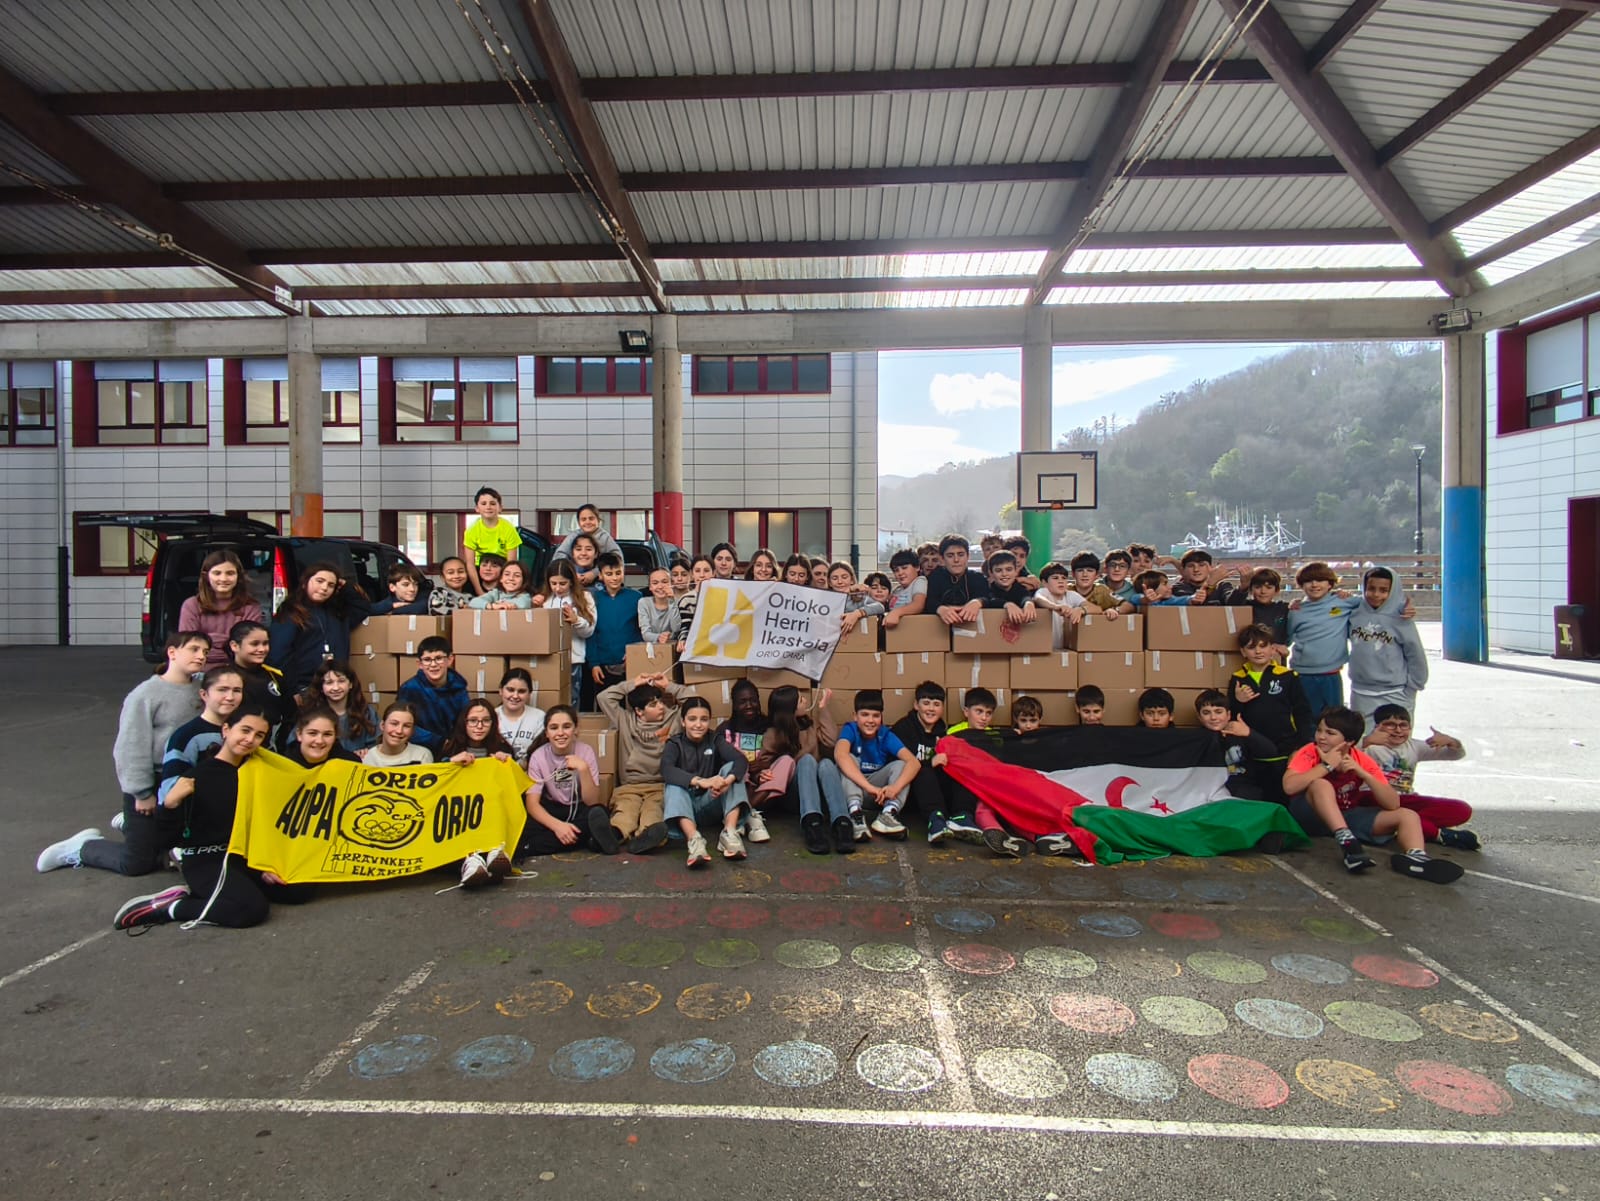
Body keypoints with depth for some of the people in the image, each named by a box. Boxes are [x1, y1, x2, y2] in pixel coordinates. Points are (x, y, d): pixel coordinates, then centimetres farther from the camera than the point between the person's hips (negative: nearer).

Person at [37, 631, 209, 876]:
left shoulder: (199, 690, 0)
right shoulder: (146, 694, -17)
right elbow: (132, 747, -16)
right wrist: (142, 793, -14)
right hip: (152, 782, -6)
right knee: (137, 863, 1)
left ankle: (129, 823, 42)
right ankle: (83, 847, 26)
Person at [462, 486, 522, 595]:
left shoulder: (509, 529, -14)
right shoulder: (472, 530, -10)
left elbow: (511, 563, -13)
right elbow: (470, 564, -11)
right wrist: (480, 593, -18)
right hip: (481, 570, 2)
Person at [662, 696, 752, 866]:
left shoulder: (715, 741, 0)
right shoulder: (674, 744, -4)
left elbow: (741, 760, -18)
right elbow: (666, 770, -27)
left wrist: (727, 780, -41)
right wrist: (701, 781, -43)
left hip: (712, 803, 1)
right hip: (686, 806, -1)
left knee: (731, 768, -18)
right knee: (673, 784, -29)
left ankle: (730, 833, -30)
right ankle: (694, 839, -48)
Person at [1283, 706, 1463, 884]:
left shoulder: (1363, 760, -6)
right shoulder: (1309, 752, -15)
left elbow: (1393, 804, -14)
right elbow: (1289, 786, -34)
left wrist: (1363, 774, -26)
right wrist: (1327, 765, -28)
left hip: (1348, 816, 4)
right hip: (1312, 815, -4)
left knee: (1408, 816, -12)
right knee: (1320, 785, -34)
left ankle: (1415, 857, -39)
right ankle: (1347, 842, -46)